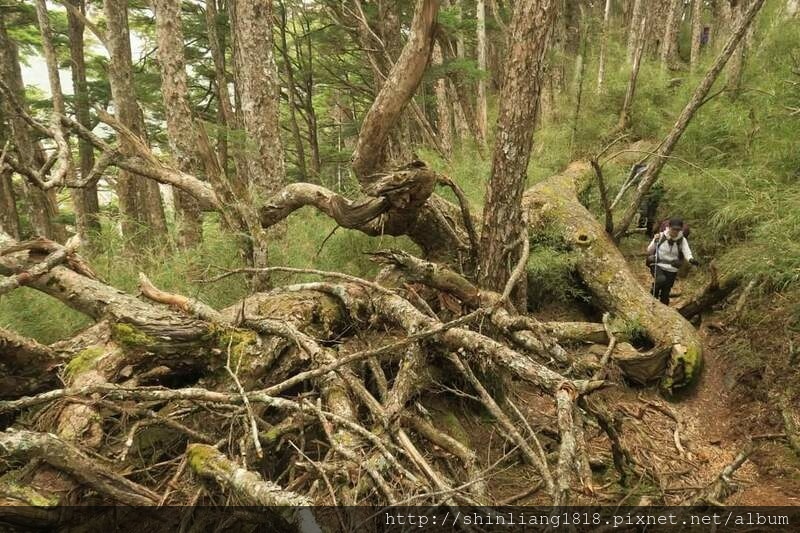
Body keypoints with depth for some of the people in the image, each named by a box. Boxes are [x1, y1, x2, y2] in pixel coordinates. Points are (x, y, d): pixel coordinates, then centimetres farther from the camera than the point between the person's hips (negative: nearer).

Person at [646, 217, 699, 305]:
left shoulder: (682, 240, -2)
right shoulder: (661, 236, -5)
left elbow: (687, 252, -16)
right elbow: (649, 251, -4)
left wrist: (691, 259, -38)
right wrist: (655, 242, -23)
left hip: (671, 270, 2)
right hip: (657, 266, -2)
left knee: (665, 294, 5)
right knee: (661, 280, -33)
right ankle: (653, 296, -6)